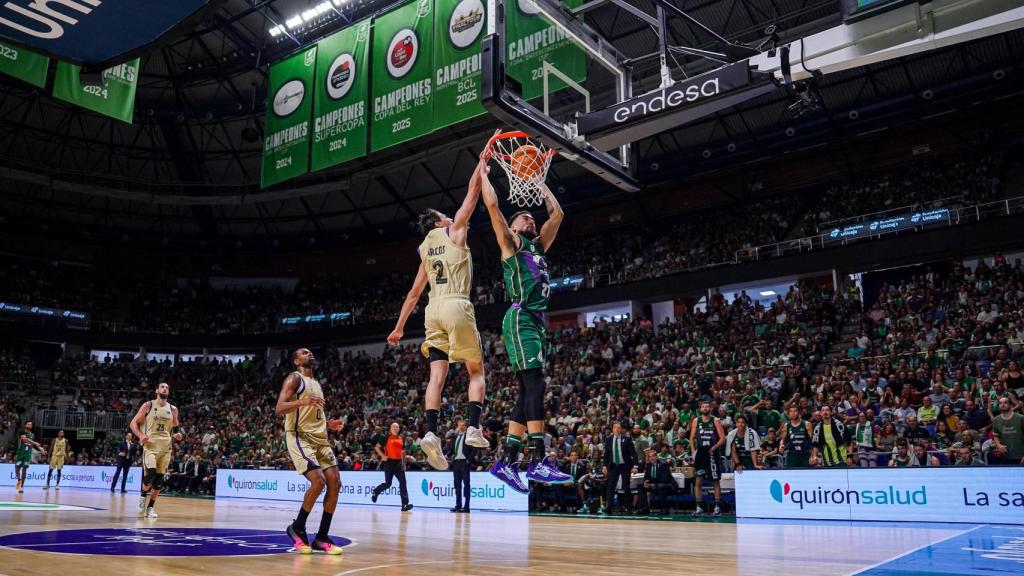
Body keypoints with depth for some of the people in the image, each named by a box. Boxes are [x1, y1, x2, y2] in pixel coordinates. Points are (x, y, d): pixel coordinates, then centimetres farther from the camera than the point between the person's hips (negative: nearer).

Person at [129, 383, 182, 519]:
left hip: (166, 447, 4)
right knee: (150, 474, -20)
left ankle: (150, 507, 16)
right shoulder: (148, 405, 0)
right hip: (150, 445, -4)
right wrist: (140, 436, -16)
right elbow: (133, 423, 1)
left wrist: (176, 435, -1)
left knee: (159, 479, 4)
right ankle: (143, 497, 8)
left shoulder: (173, 409, 10)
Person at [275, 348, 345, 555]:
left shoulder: (317, 384, 22)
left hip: (320, 439, 8)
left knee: (335, 483, -3)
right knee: (318, 482, -21)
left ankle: (321, 537, 4)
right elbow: (279, 408, -15)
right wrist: (302, 401, -31)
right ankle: (297, 528, 0)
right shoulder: (294, 378, -3)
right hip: (299, 437, -8)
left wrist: (329, 424, 11)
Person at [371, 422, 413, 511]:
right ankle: (375, 492, 31)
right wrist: (383, 456, -10)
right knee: (388, 483, 0)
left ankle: (405, 504, -10)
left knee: (403, 482, -7)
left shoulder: (402, 439, 13)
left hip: (398, 462, 4)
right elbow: (377, 446, -1)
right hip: (389, 462, -4)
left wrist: (404, 464, 17)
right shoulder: (387, 438, -1)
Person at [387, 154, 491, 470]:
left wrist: (399, 327, 27)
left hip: (433, 311, 5)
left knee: (437, 374, -2)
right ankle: (474, 428, -11)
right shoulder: (453, 231, 8)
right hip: (457, 306, -5)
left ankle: (431, 433, -17)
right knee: (476, 370, 4)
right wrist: (484, 159, 14)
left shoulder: (426, 249, 23)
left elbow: (414, 293, 23)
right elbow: (473, 192, 7)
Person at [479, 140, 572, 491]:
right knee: (535, 385, -19)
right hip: (521, 320, -8)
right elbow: (492, 205, -2)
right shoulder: (510, 242, 8)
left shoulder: (538, 245, 26)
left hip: (537, 321, 8)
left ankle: (506, 461, 7)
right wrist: (483, 169, 10)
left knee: (528, 391, 4)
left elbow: (557, 213, 30)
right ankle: (537, 461, -23)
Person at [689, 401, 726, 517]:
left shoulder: (716, 421, 0)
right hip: (700, 453, 2)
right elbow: (692, 438, 10)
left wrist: (714, 447, -17)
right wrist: (693, 451, -3)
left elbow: (722, 438, -4)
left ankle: (717, 507, 10)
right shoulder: (696, 421, 7)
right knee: (698, 481, 0)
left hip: (712, 454, -2)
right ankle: (698, 507, 5)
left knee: (716, 481, 3)